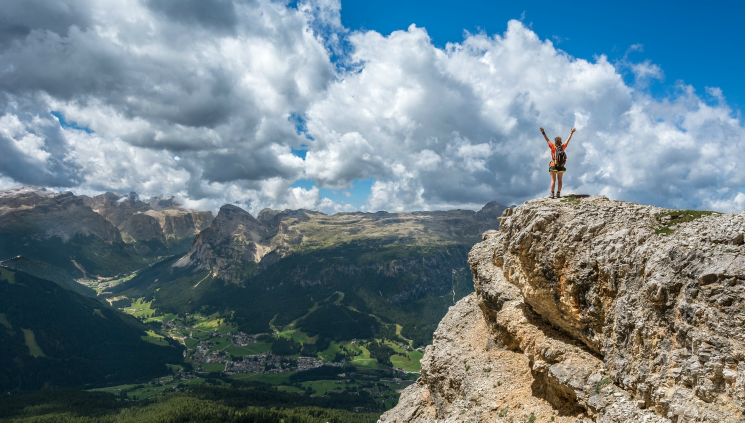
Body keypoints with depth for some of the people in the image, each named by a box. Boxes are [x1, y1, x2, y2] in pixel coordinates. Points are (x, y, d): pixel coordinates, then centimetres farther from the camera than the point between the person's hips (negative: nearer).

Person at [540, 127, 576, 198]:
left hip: (553, 166, -3)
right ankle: (558, 194, 4)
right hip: (561, 167, 3)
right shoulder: (563, 147, -2)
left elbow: (547, 140, -11)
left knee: (553, 180, -2)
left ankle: (552, 194, -10)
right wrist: (571, 133, 21)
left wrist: (543, 133, -8)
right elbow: (568, 140, 9)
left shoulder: (553, 147, -10)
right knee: (560, 180, 10)